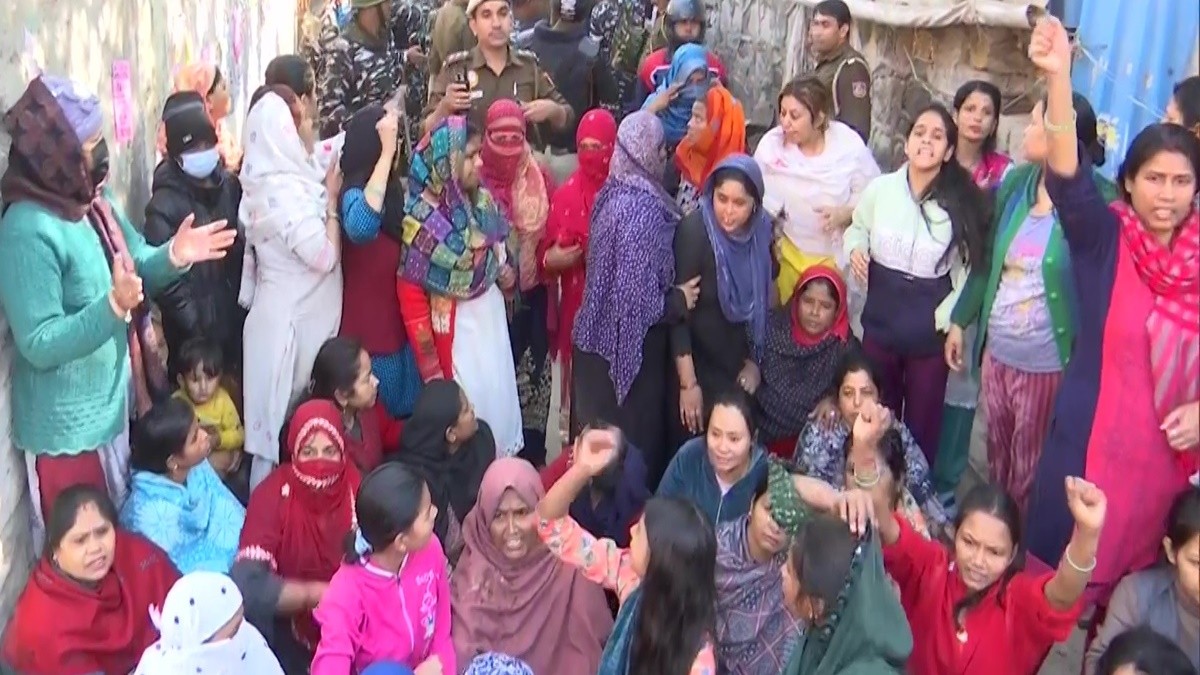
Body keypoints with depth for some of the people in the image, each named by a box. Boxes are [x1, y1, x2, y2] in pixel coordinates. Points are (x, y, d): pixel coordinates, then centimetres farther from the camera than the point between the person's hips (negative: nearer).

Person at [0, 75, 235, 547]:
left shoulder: (91, 200, 2)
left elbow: (136, 267, 12)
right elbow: (39, 344, -27)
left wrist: (173, 256, -9)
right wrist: (113, 307, -40)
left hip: (115, 401, 9)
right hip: (67, 424, -9)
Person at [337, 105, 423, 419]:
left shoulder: (392, 189, 4)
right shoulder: (355, 192, -24)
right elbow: (359, 226, -47)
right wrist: (387, 152, -45)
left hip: (397, 319, 9)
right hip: (369, 325, -9)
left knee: (402, 411, 18)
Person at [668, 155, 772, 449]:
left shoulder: (760, 232, -6)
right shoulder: (693, 231, -22)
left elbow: (760, 304, 7)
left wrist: (755, 360, 6)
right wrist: (688, 383, -21)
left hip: (739, 368, 5)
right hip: (698, 367, -5)